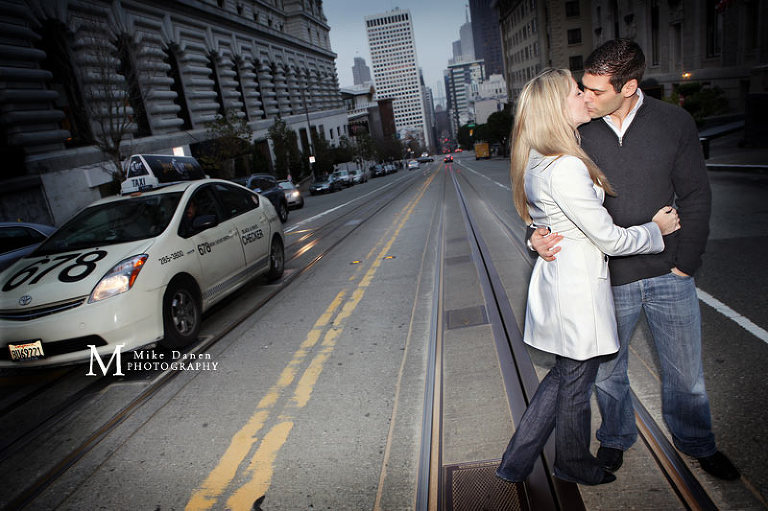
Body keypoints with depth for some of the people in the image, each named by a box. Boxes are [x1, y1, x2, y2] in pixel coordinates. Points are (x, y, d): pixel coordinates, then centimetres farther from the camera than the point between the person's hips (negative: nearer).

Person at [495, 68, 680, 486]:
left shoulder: (539, 161, 7)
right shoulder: (566, 168, -24)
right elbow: (609, 238, -18)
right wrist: (656, 228, -2)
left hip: (557, 277, 9)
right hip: (578, 290, -9)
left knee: (563, 375, 23)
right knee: (576, 382, 13)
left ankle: (516, 463, 33)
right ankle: (575, 465, 41)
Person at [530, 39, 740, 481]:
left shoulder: (674, 122, -3)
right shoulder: (576, 131, -6)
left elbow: (695, 197, 2)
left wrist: (686, 263, -2)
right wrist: (539, 235, -17)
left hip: (669, 276, 1)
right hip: (608, 278, 0)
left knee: (686, 371, 16)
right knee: (607, 371, 15)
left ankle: (697, 443, 44)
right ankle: (616, 438, 43)